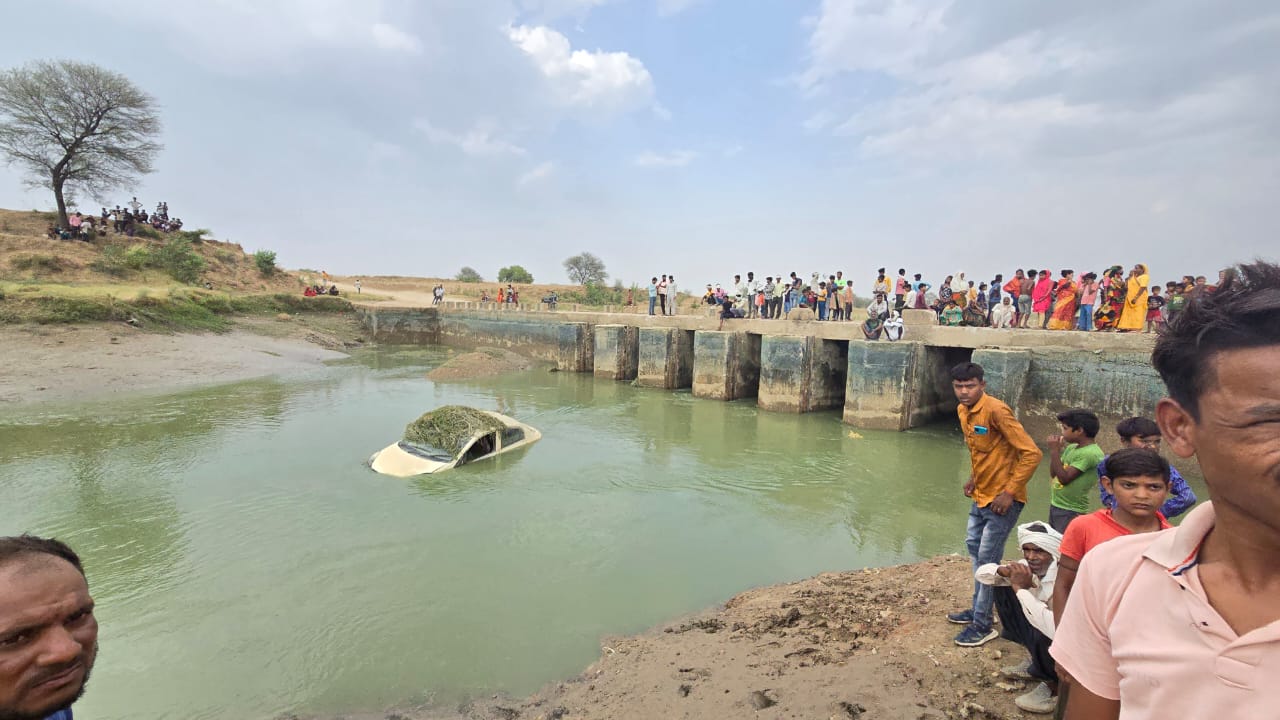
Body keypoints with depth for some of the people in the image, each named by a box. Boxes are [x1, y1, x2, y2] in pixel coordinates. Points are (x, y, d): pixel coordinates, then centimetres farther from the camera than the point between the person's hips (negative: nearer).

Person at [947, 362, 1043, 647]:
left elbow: (1032, 454, -23)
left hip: (1002, 499, -9)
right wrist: (973, 478, 13)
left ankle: (983, 625, 10)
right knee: (974, 548, 18)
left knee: (987, 559, -3)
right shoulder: (962, 410, 3)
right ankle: (979, 608, 34)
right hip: (980, 495, 9)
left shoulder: (996, 411, -22)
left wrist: (1009, 492, -23)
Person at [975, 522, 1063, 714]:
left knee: (1043, 634, -36)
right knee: (1002, 590, -3)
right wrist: (1003, 571, -24)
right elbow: (980, 573, -2)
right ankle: (1035, 660, 11)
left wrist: (1021, 589, -34)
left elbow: (1056, 629, -46)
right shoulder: (1028, 567, -10)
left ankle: (1054, 686, -2)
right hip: (1042, 640, 7)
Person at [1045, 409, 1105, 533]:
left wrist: (1054, 450, -18)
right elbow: (1053, 474, 11)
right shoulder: (1071, 447, 7)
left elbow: (1064, 478, -21)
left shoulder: (1090, 453, -18)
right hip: (1055, 506, 8)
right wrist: (1057, 449, 1)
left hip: (1071, 512, -8)